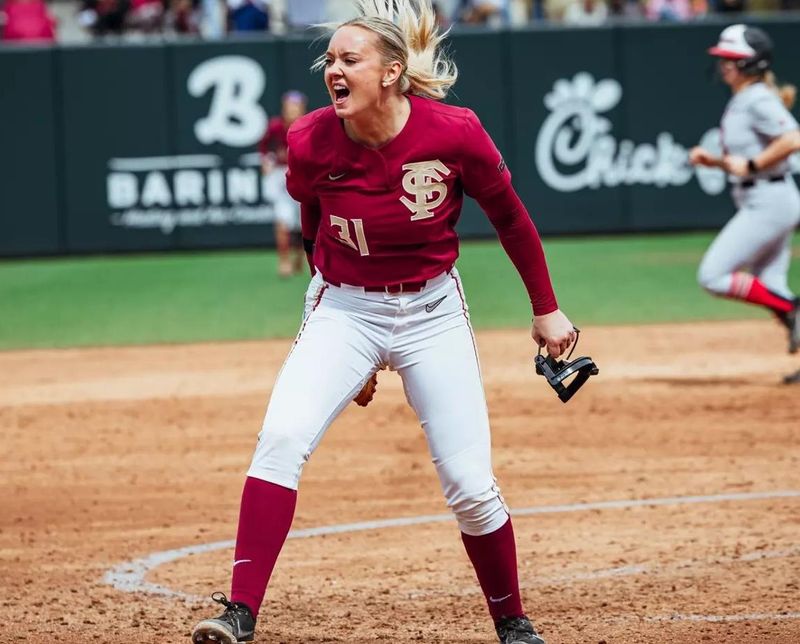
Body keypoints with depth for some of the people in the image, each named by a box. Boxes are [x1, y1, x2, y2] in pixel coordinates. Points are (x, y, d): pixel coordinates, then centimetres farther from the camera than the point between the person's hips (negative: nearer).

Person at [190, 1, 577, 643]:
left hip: (433, 311, 0)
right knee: (282, 437, -23)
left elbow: (511, 218, -2)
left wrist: (546, 309, 5)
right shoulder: (311, 144, -14)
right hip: (343, 310, 0)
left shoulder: (454, 134, -18)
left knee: (470, 486, -2)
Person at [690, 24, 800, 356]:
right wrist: (712, 160, 7)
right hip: (759, 202, 10)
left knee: (712, 275, -11)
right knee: (770, 289, 9)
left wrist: (750, 165, -22)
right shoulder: (740, 102, 15)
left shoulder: (759, 100, -14)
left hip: (768, 202, -10)